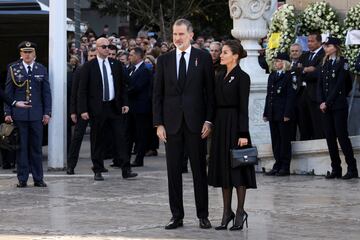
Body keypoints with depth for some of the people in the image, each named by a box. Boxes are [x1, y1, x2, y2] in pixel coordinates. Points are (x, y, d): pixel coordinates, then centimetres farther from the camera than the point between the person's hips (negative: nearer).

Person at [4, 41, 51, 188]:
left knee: (36, 147, 4)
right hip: (19, 114, -1)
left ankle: (38, 178, 9)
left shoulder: (42, 70, 8)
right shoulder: (13, 69, 4)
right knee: (21, 147, 1)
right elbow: (8, 93, 4)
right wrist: (7, 113, -2)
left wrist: (47, 113, 1)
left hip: (36, 115, 1)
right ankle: (22, 179, 7)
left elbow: (46, 93, 9)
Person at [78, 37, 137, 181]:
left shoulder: (116, 64, 10)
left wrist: (125, 103, 4)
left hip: (115, 106, 3)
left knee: (120, 137, -1)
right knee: (97, 140, 3)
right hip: (97, 108, -3)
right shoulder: (88, 67, -2)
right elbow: (82, 90, -3)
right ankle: (97, 171, 11)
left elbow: (122, 86, 14)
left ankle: (126, 170, 0)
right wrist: (83, 110, -10)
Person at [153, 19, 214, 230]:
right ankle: (177, 216, 11)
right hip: (172, 123, 2)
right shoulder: (164, 60, 7)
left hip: (195, 123, -2)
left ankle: (203, 216, 9)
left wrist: (208, 120, -6)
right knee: (173, 171, 4)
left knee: (200, 170, 3)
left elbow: (210, 91, 1)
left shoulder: (203, 58, 2)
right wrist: (159, 123, 0)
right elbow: (158, 94, 7)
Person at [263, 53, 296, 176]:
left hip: (284, 114, -7)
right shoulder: (272, 76, 15)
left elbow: (290, 96, -12)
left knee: (285, 140, -2)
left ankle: (285, 167, 3)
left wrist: (287, 114, -17)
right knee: (275, 140, 9)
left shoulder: (288, 76, -8)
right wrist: (266, 113, 12)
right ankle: (277, 165, 14)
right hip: (273, 114, 7)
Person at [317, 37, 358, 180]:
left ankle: (352, 169, -5)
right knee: (330, 137, 4)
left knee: (342, 135, -8)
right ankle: (336, 169, 8)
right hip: (325, 106, 6)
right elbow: (320, 85, 11)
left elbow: (339, 85, -10)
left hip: (338, 105, -6)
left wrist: (327, 103, -13)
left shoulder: (342, 63, -4)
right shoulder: (324, 64, 15)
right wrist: (321, 102, -3)